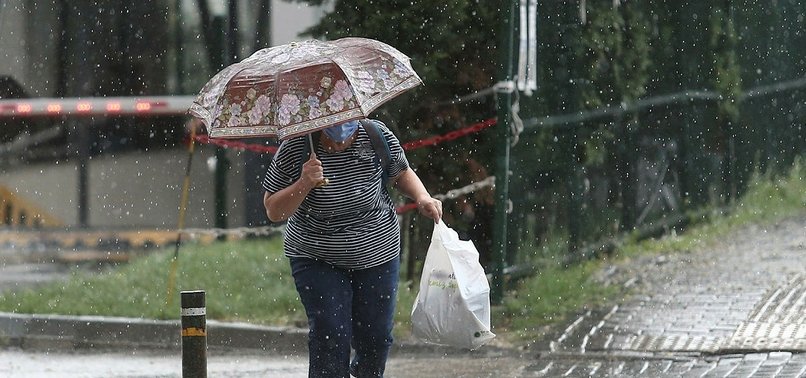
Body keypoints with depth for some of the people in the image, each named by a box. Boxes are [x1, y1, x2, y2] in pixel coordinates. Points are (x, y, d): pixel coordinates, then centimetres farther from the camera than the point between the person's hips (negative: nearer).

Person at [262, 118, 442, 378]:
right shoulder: (294, 150, -18)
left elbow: (401, 173, 7)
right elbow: (273, 211, -13)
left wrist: (422, 198, -12)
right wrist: (303, 185, -30)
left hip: (377, 254, 2)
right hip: (317, 259, -2)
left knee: (376, 337, 10)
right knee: (329, 337, -12)